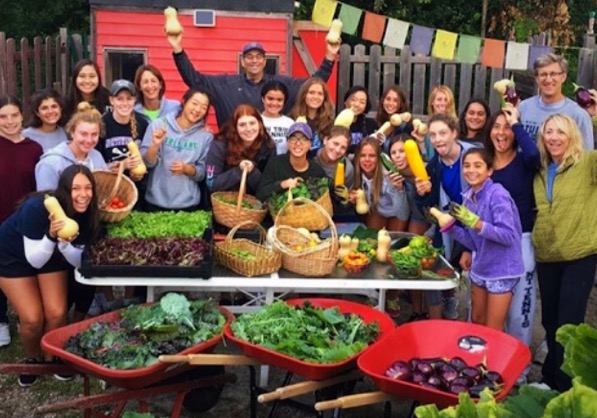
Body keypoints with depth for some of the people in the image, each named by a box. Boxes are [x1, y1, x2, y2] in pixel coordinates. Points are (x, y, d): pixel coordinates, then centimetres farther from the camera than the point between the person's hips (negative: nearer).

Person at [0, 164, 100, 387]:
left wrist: (63, 242, -38)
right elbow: (34, 260, -30)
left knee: (56, 314, -8)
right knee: (33, 319, -11)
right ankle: (33, 359, 19)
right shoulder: (36, 208, -36)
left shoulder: (88, 215, -22)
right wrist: (51, 235, -47)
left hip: (50, 255, 4)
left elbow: (78, 262, -19)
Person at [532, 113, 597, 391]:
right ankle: (551, 376, 36)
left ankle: (566, 385, 15)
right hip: (546, 257, 5)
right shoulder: (540, 170, 9)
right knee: (550, 321, 17)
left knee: (569, 323, -1)